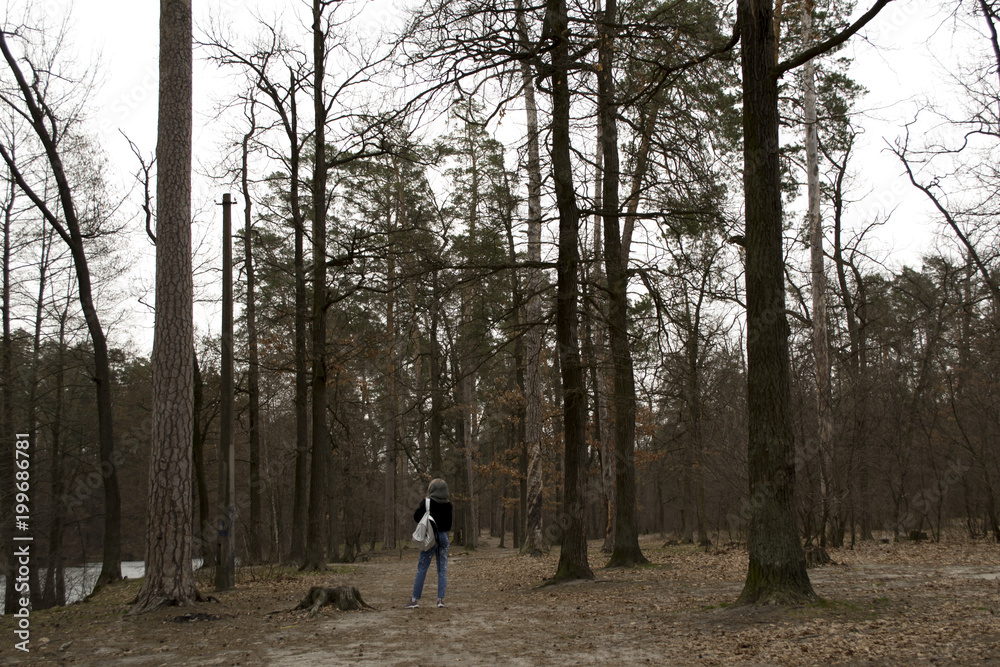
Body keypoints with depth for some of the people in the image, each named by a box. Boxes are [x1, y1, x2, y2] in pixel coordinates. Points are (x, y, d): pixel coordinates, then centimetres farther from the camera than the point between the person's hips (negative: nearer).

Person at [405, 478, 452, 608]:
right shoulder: (448, 504, 2)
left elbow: (416, 517, -2)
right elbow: (449, 525, 10)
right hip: (444, 536, 3)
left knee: (421, 568, 2)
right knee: (442, 569, 8)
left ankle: (415, 599, 2)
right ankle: (441, 599, 3)